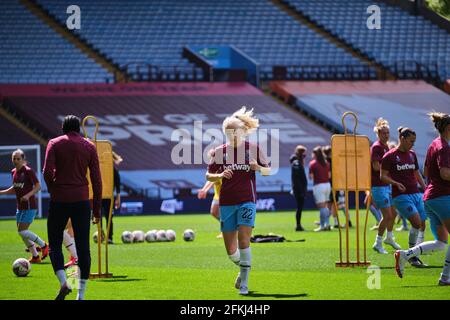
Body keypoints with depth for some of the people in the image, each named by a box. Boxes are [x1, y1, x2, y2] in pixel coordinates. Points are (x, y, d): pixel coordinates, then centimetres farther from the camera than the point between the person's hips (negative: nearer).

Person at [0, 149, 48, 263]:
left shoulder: (28, 171, -13)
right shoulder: (14, 172, 9)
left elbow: (38, 186, -13)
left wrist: (28, 195, -27)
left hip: (29, 206, -8)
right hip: (20, 207, 8)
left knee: (22, 231, -14)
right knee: (22, 233, 7)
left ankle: (43, 245, 4)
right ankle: (35, 256, 17)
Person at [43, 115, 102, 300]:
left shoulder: (54, 144, 1)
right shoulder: (89, 146, 7)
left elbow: (48, 172, -12)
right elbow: (96, 179, 4)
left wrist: (53, 191, 6)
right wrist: (97, 209, 8)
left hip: (59, 201, -1)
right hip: (82, 200, 2)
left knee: (55, 245, 8)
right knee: (83, 247, 5)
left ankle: (63, 282, -15)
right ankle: (81, 294, 2)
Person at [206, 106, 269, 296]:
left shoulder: (253, 149, 1)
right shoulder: (220, 151, 4)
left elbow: (268, 170, 10)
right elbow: (208, 175, 9)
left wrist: (258, 168, -13)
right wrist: (220, 176, -12)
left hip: (247, 201, -2)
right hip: (226, 202, 2)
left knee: (243, 239, -18)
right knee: (231, 251, 2)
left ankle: (244, 283, -9)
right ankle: (243, 268, 34)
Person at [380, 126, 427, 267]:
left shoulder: (412, 154, 15)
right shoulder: (390, 156, -4)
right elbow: (383, 176, -4)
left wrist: (425, 187, 16)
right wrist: (396, 183, -20)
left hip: (416, 194, 7)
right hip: (400, 196, -7)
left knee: (421, 225, -2)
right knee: (417, 222, -21)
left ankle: (414, 256, 9)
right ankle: (412, 254, -8)